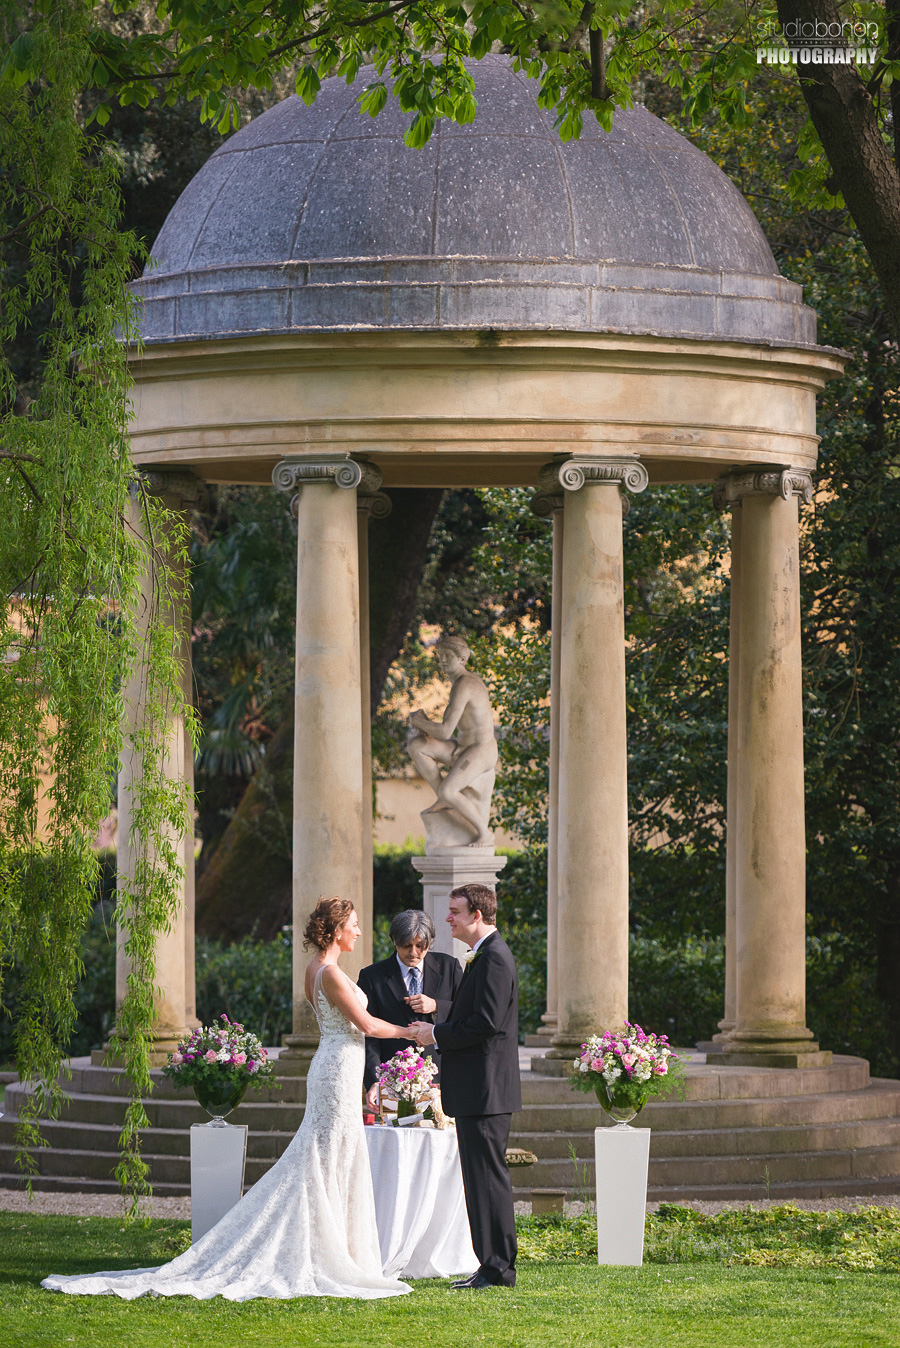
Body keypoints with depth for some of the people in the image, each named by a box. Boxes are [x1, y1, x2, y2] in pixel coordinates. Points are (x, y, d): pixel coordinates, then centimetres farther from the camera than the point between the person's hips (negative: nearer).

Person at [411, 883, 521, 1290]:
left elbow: (485, 1023, -22)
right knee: (483, 1178, 12)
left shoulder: (494, 958, -15)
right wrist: (437, 1026, 10)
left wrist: (437, 1034, -12)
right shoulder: (484, 955, 18)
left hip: (484, 1088, -11)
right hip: (478, 1090, 11)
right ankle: (494, 1265, 15)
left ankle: (497, 1268, -6)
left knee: (487, 1177, -8)